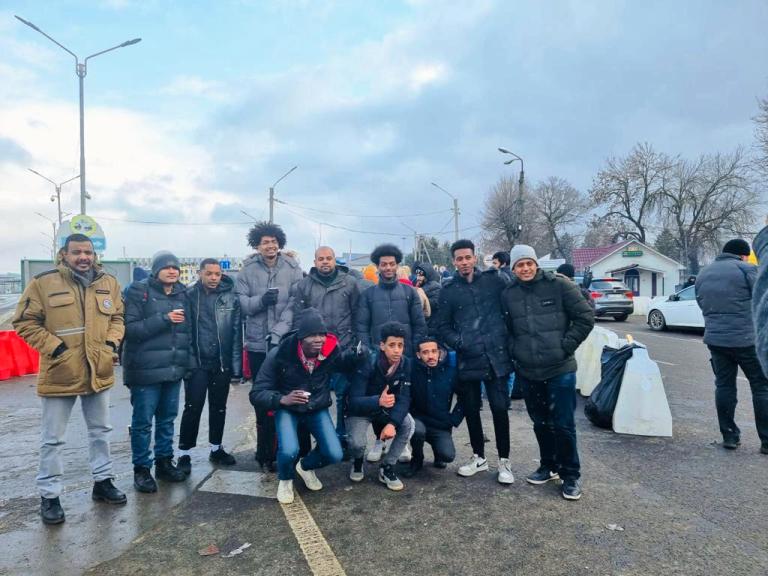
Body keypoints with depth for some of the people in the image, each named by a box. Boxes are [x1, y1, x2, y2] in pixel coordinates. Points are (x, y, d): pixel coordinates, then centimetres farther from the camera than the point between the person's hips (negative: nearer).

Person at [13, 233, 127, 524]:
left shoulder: (108, 282, 3)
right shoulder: (43, 283, -10)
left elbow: (117, 317, 12)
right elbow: (25, 323, -6)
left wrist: (111, 342, -4)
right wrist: (54, 347, -14)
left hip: (98, 372, 4)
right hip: (59, 373, -4)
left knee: (101, 431, 17)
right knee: (53, 439, 6)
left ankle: (102, 481, 33)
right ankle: (49, 496, 21)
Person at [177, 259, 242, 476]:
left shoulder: (231, 298, 0)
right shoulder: (189, 296, -3)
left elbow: (236, 333, -1)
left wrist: (236, 364, -5)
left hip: (222, 362, 2)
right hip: (197, 362, -2)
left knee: (219, 407, 14)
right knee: (193, 407, 1)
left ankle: (216, 448, 29)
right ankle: (184, 453, 15)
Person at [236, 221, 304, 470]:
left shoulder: (293, 269, -2)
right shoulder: (247, 270, 3)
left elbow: (296, 304, -9)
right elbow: (241, 304, -2)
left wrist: (278, 332, -20)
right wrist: (261, 300, -23)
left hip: (285, 342, -1)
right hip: (257, 343, 2)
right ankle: (265, 450, 26)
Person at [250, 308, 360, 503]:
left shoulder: (331, 350, -20)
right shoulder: (280, 354, -27)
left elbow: (346, 362, 5)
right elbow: (256, 394, -22)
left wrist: (356, 352, -18)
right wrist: (282, 399, -41)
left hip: (318, 408, 3)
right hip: (287, 408, -2)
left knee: (334, 454, -14)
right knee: (289, 451, -28)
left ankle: (305, 466, 23)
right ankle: (285, 479, 10)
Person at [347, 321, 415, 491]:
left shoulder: (406, 364, -17)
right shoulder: (367, 364, -28)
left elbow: (404, 399, -22)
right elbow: (354, 401, -32)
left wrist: (392, 423, -40)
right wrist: (378, 401, -51)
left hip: (388, 408, 3)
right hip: (361, 409, -3)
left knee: (408, 424, -25)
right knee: (357, 443, -27)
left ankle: (387, 467, -4)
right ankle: (357, 461, 13)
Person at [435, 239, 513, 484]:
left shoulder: (495, 280, 1)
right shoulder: (448, 291, 5)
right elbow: (443, 326, 7)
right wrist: (458, 342, -9)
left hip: (496, 356, -2)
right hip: (467, 359, 2)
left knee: (500, 408, 1)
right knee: (470, 410, 11)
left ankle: (504, 460, 19)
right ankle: (478, 457, 30)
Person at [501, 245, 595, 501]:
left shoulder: (559, 285, -8)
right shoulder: (508, 294, 3)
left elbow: (585, 318, -5)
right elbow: (506, 329, 15)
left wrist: (566, 346, -9)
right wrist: (515, 352, 3)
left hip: (560, 369, -4)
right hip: (528, 372, 4)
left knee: (563, 425, 1)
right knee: (540, 423, 17)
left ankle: (571, 475, 18)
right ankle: (549, 466, 35)